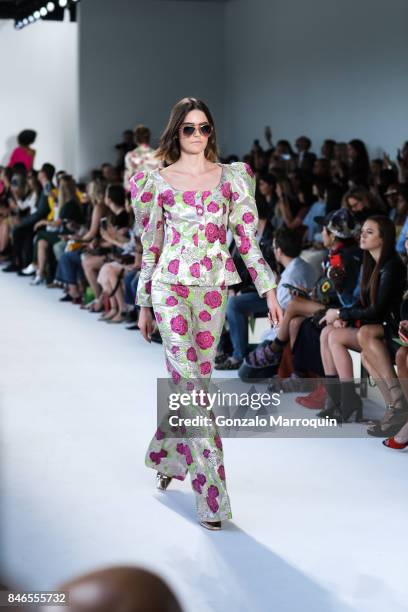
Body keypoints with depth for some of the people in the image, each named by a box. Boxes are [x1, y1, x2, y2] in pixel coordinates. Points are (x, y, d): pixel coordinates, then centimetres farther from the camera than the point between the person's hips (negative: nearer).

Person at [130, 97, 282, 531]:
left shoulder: (231, 178, 6)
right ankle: (211, 494, -12)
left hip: (213, 289, 3)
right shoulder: (157, 182, 3)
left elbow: (247, 238, 6)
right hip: (171, 286, -3)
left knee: (190, 380, 9)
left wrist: (268, 290, -1)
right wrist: (144, 306, 10)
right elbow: (150, 247, 8)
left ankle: (169, 458, 34)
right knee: (190, 381, -12)